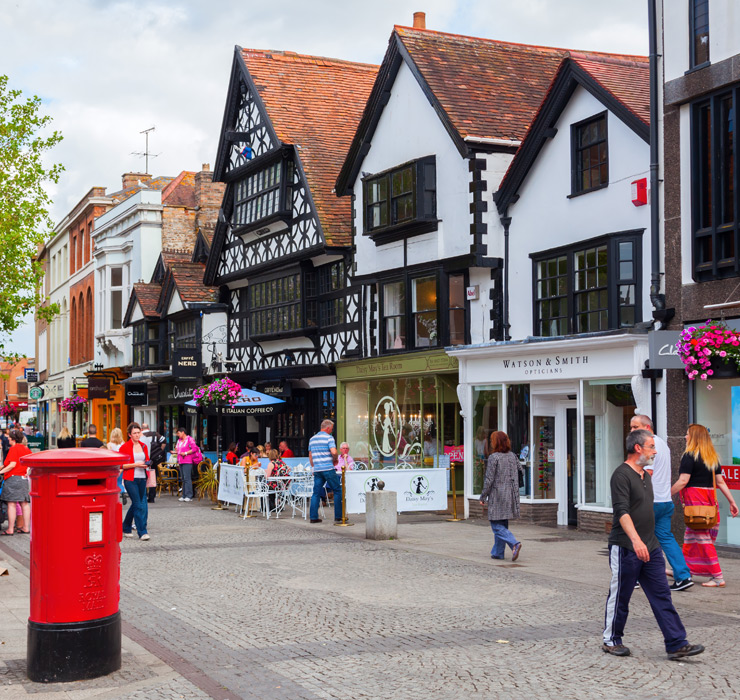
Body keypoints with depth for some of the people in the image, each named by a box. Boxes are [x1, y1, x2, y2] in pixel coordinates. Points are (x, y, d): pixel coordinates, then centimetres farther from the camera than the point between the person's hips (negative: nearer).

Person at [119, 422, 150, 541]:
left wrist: (147, 464, -1)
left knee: (135, 504, 13)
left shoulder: (143, 446, 11)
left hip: (142, 479, 6)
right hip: (130, 479, -6)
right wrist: (135, 464, -16)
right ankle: (142, 532, -6)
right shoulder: (125, 447, -5)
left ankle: (126, 529, 29)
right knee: (138, 505, -9)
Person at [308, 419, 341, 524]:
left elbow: (310, 456, 19)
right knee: (337, 491, 3)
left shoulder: (312, 439, 14)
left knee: (316, 493, 8)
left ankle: (313, 517, 2)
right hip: (328, 469, -6)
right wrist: (335, 460, 0)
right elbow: (334, 452, -19)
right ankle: (338, 516, 1)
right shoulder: (328, 438, -6)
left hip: (317, 470, 6)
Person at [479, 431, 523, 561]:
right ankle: (498, 552, 19)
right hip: (510, 495, 7)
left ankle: (515, 543, -22)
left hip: (497, 495, -7)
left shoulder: (493, 457, -13)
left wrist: (483, 497, -5)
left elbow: (489, 479, -13)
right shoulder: (512, 455, 6)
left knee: (497, 526, -3)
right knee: (502, 525, 15)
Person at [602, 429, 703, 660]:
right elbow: (622, 511, -25)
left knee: (662, 596, 4)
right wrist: (636, 540, -36)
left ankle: (677, 645, 4)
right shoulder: (621, 475, -15)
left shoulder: (645, 475, 15)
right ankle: (611, 641, 20)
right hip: (625, 548, -8)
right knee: (619, 596, 5)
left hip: (650, 547, 8)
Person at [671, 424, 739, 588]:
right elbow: (720, 482, 9)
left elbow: (683, 481, -15)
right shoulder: (713, 457, 12)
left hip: (695, 498, -8)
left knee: (702, 538, -5)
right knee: (690, 537, 17)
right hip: (710, 499, 8)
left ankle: (718, 577, -8)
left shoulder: (690, 456, -10)